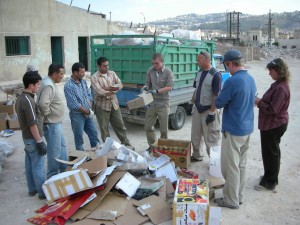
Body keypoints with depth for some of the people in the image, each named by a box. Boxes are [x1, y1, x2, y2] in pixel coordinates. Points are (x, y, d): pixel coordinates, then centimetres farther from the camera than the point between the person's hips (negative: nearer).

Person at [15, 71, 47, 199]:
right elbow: (32, 124, -25)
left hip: (26, 137, 10)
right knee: (38, 167, 0)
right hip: (33, 139, -10)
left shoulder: (20, 98, 8)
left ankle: (32, 189, 29)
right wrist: (39, 142, -20)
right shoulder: (28, 101, -23)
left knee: (30, 165, 17)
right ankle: (43, 192, 10)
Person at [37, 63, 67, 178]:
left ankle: (64, 171, 35)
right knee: (55, 152, 0)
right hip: (51, 124, -11)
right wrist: (47, 114, -20)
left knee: (62, 147, 21)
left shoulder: (50, 83, 10)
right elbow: (43, 104, -36)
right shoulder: (48, 85, -23)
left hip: (56, 122, 11)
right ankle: (53, 176, 14)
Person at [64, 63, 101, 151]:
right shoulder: (69, 86, -20)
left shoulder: (83, 82, 3)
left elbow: (89, 95, 11)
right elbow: (74, 105, -23)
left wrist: (89, 109, -3)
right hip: (77, 115, -7)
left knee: (94, 134, 15)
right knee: (79, 138, 8)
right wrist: (88, 112, -14)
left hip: (88, 114, 7)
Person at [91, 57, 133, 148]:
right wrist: (113, 90, -13)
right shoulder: (95, 77, -12)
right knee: (104, 128, 7)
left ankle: (126, 143, 27)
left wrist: (108, 88, -21)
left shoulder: (112, 73, 4)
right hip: (102, 106, -4)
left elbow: (120, 85, -4)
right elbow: (99, 92, -24)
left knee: (120, 125, 13)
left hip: (114, 104, 4)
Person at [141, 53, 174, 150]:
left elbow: (169, 87, -15)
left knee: (164, 129, 4)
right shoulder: (150, 71, 2)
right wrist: (145, 87, -11)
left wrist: (157, 91, -27)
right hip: (152, 103, 4)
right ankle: (152, 145, 28)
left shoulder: (168, 72, -10)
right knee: (148, 127, 8)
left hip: (163, 104, -4)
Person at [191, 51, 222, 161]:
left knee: (210, 137, 4)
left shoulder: (215, 74, -17)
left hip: (208, 110, -7)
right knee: (195, 135, 17)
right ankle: (197, 155, 34)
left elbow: (216, 96, -19)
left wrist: (212, 113, -20)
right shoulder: (199, 72, 6)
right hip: (198, 109, 7)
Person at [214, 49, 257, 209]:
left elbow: (218, 103, -15)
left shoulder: (232, 81, -21)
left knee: (231, 166, 4)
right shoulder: (251, 79, 6)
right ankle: (239, 196, 29)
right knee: (241, 164, 17)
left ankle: (231, 200, 15)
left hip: (233, 131, -9)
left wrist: (221, 94, 4)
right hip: (247, 129, 9)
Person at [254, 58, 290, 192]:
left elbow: (272, 109, -26)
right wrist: (261, 101, 1)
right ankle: (271, 177, 37)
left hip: (274, 125, -10)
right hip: (272, 124, 10)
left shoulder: (281, 88, -24)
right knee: (272, 151, 21)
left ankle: (269, 183, 16)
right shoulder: (278, 84, 7)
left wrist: (259, 102, -14)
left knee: (270, 153, 2)